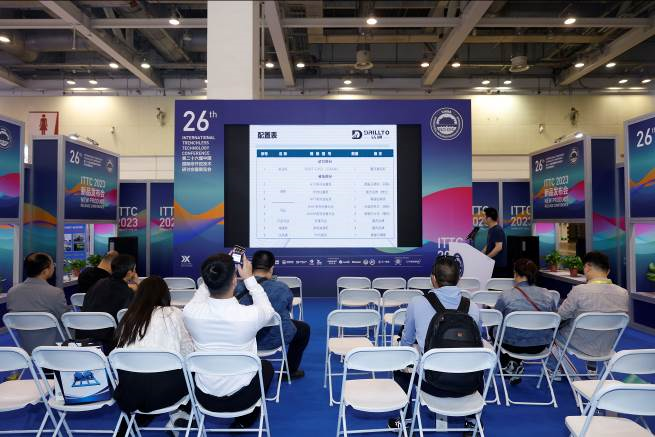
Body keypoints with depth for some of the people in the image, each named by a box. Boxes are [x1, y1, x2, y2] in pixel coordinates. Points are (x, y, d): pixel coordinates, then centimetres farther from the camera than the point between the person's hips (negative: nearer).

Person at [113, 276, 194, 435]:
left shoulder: (128, 317, 12)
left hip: (129, 393, 4)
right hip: (163, 390, -4)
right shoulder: (172, 313, 2)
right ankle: (179, 413, 19)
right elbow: (188, 352, 5)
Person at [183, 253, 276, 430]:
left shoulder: (190, 311, -21)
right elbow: (268, 309, -1)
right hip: (241, 398, -3)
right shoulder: (250, 315, -28)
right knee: (266, 366, 29)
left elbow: (200, 295, 6)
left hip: (205, 398, 3)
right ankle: (244, 421, 30)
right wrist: (249, 278, 2)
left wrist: (215, 274, 5)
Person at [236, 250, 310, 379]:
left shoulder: (238, 287, -16)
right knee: (304, 328, 23)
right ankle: (291, 371, 32)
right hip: (273, 339, -4)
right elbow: (289, 309, 0)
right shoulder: (281, 288, -22)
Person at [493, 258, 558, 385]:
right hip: (540, 346, 4)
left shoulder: (506, 295, -18)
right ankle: (516, 366, 29)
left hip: (513, 345, -4)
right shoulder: (548, 295, -8)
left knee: (493, 329, 27)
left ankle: (510, 366, 19)